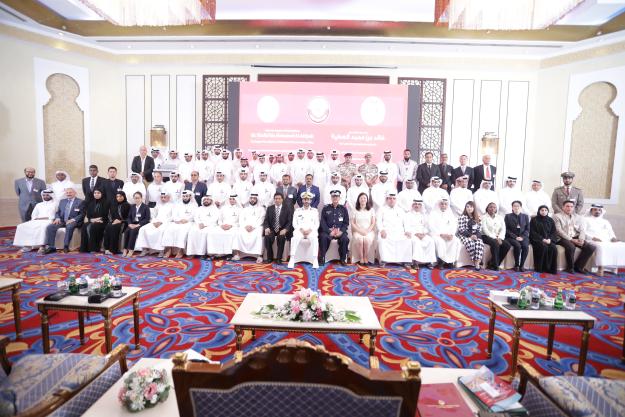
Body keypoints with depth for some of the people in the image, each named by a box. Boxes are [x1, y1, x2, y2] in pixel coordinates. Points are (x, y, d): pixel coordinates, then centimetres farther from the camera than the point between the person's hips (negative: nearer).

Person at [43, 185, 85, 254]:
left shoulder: (81, 202, 4)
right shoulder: (62, 201, 21)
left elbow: (82, 215, -4)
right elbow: (58, 212, 19)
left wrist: (73, 219, -19)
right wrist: (57, 218, -3)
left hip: (73, 222, -5)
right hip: (62, 221, 5)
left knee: (69, 226, -38)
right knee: (50, 227, -21)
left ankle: (66, 246, -32)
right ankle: (50, 247, -19)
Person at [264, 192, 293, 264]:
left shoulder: (287, 208, 4)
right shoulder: (269, 208, 10)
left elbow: (289, 221, -3)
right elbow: (266, 220, 5)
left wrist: (285, 230, -21)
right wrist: (267, 228, -17)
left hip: (282, 230, -2)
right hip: (272, 229, 2)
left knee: (281, 237, -33)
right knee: (267, 237, -29)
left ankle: (279, 258, -18)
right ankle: (270, 257, -10)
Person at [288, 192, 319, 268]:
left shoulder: (315, 211, 15)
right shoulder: (297, 210, 15)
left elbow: (317, 224, 7)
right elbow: (294, 223, 7)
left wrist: (310, 230, -12)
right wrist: (301, 229, -11)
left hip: (311, 231, 0)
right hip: (299, 230, 0)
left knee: (314, 238, -35)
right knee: (295, 238, -34)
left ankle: (315, 260, -31)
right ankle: (292, 259, -29)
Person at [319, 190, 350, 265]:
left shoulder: (343, 209, 12)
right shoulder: (325, 209, 10)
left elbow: (346, 223, 8)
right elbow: (322, 222, 3)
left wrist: (341, 231, -11)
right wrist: (330, 232, -13)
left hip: (340, 231, 1)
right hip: (328, 231, -1)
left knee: (345, 239, -28)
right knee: (323, 237, -31)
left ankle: (343, 259, -9)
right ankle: (322, 258, -17)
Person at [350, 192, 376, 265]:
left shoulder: (371, 210, 10)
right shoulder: (354, 210, 8)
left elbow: (373, 223, 4)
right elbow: (353, 223, 3)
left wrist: (367, 231, -12)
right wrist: (360, 230, -12)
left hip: (369, 231, 0)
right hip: (357, 231, 0)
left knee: (367, 239, -33)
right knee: (359, 239, -33)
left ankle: (366, 257, -16)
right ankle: (361, 258, -18)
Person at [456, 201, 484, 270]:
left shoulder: (477, 218, 14)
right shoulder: (462, 217, -2)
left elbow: (479, 229, 10)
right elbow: (461, 230, -10)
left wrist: (476, 235, -9)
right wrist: (470, 235, -18)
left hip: (475, 236, 4)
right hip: (464, 235, -4)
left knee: (480, 243, -28)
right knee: (470, 243, -35)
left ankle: (477, 263, -32)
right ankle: (476, 262, -23)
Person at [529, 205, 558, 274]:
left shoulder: (551, 220, 15)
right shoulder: (534, 220, 3)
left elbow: (554, 232, 10)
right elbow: (532, 232, -4)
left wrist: (550, 239, -11)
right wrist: (542, 239, -16)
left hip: (548, 240, 4)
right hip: (537, 239, -3)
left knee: (553, 248, -27)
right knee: (544, 247, -33)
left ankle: (551, 268, -19)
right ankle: (540, 268, -25)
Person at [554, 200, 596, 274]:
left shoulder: (578, 217, 18)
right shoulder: (557, 216, 2)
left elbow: (582, 230, 10)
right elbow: (559, 230, -8)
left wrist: (581, 239, -11)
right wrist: (571, 239, -16)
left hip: (576, 238, 6)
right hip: (563, 238, -5)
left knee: (592, 247, -18)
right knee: (571, 246, -35)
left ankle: (578, 266, -4)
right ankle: (570, 267, -11)